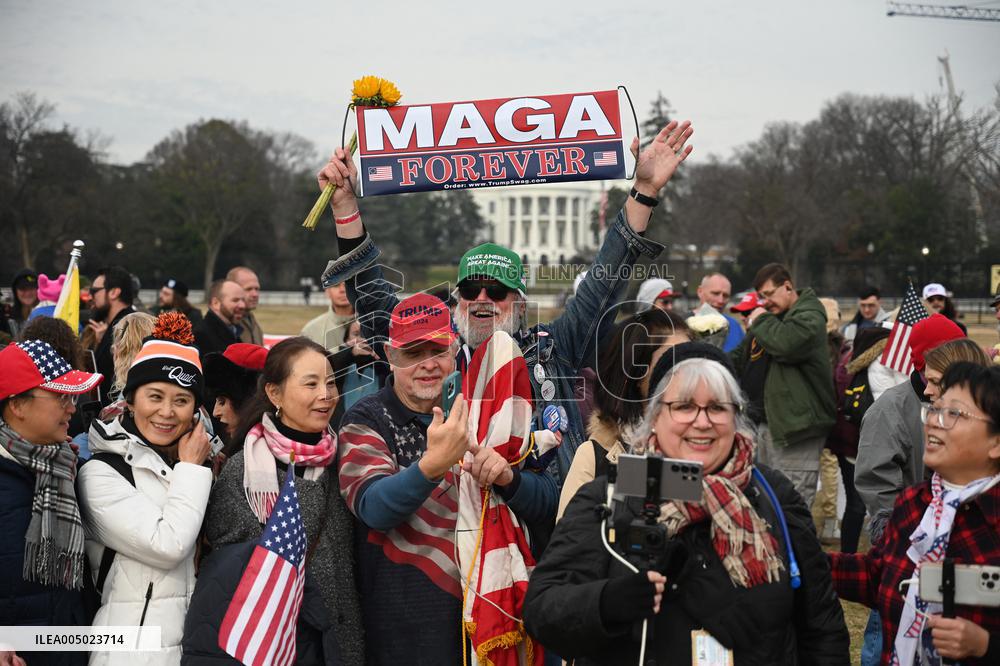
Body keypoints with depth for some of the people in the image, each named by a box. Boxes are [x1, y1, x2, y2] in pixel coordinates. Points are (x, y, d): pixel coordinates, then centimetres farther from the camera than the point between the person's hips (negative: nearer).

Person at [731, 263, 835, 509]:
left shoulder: (809, 317, -8)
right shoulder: (769, 316, 19)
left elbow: (787, 343, -30)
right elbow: (739, 359, 28)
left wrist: (761, 322, -12)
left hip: (794, 423, -9)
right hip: (765, 422, 9)